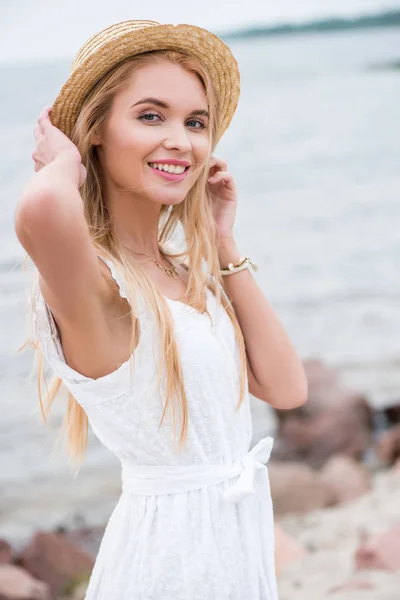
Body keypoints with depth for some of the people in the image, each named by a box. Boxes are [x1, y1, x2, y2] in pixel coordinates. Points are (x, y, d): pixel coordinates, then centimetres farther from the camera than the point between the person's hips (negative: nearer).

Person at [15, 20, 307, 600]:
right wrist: (65, 165, -18)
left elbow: (285, 387, 2)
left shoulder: (184, 273, 7)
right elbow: (43, 211, -42)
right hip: (172, 547, -8)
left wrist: (222, 241, 3)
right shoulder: (96, 278, -18)